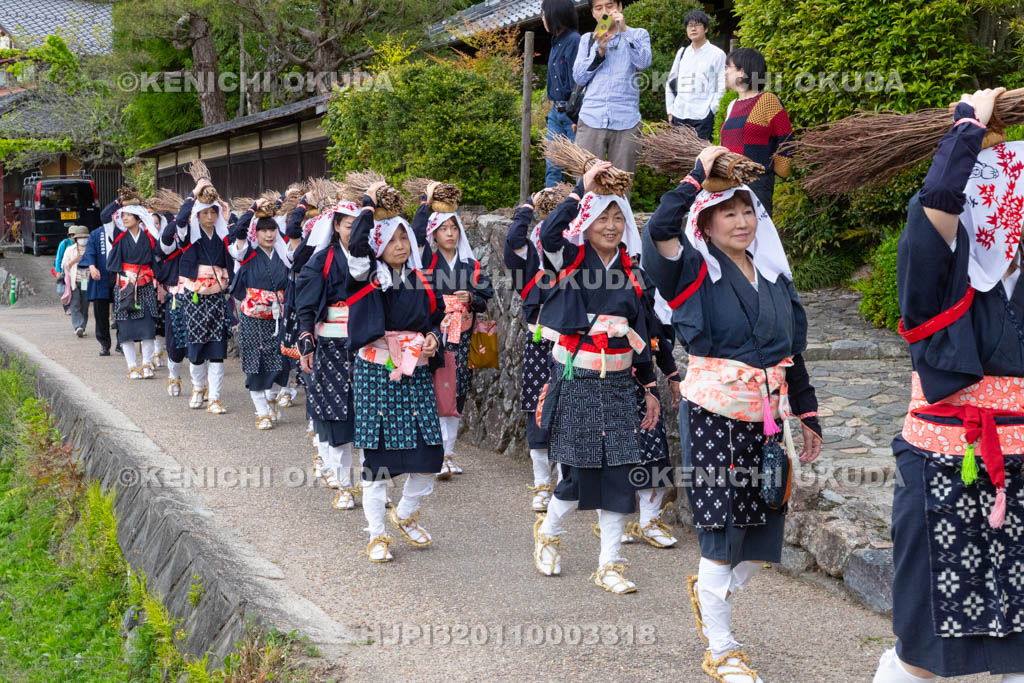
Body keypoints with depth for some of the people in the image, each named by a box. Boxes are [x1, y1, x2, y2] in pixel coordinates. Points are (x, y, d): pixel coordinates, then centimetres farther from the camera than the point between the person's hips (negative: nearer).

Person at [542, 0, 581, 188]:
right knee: (552, 165, 6)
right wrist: (554, 108, 18)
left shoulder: (575, 41, -13)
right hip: (556, 112, 8)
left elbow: (578, 82, -17)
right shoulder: (556, 42, 13)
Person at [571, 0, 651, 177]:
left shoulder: (638, 35, 13)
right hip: (591, 120, 1)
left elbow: (643, 62, -6)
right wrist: (599, 51, -6)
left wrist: (624, 30, -11)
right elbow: (578, 77, 7)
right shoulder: (587, 39, 18)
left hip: (625, 121, -1)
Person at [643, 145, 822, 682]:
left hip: (766, 417, 6)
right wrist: (699, 172, -19)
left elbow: (792, 350, 16)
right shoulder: (695, 271, -6)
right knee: (722, 530, -1)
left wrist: (809, 416, 15)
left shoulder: (774, 274, 11)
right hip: (714, 416, -6)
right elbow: (660, 229, -27)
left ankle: (709, 589, 40)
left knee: (764, 530, 9)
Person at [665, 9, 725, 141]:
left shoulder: (717, 54, 1)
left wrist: (711, 110, -8)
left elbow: (721, 87, -1)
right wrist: (670, 110, 11)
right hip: (679, 114, 5)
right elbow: (671, 82, 18)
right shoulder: (682, 53, 15)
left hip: (703, 116, -5)